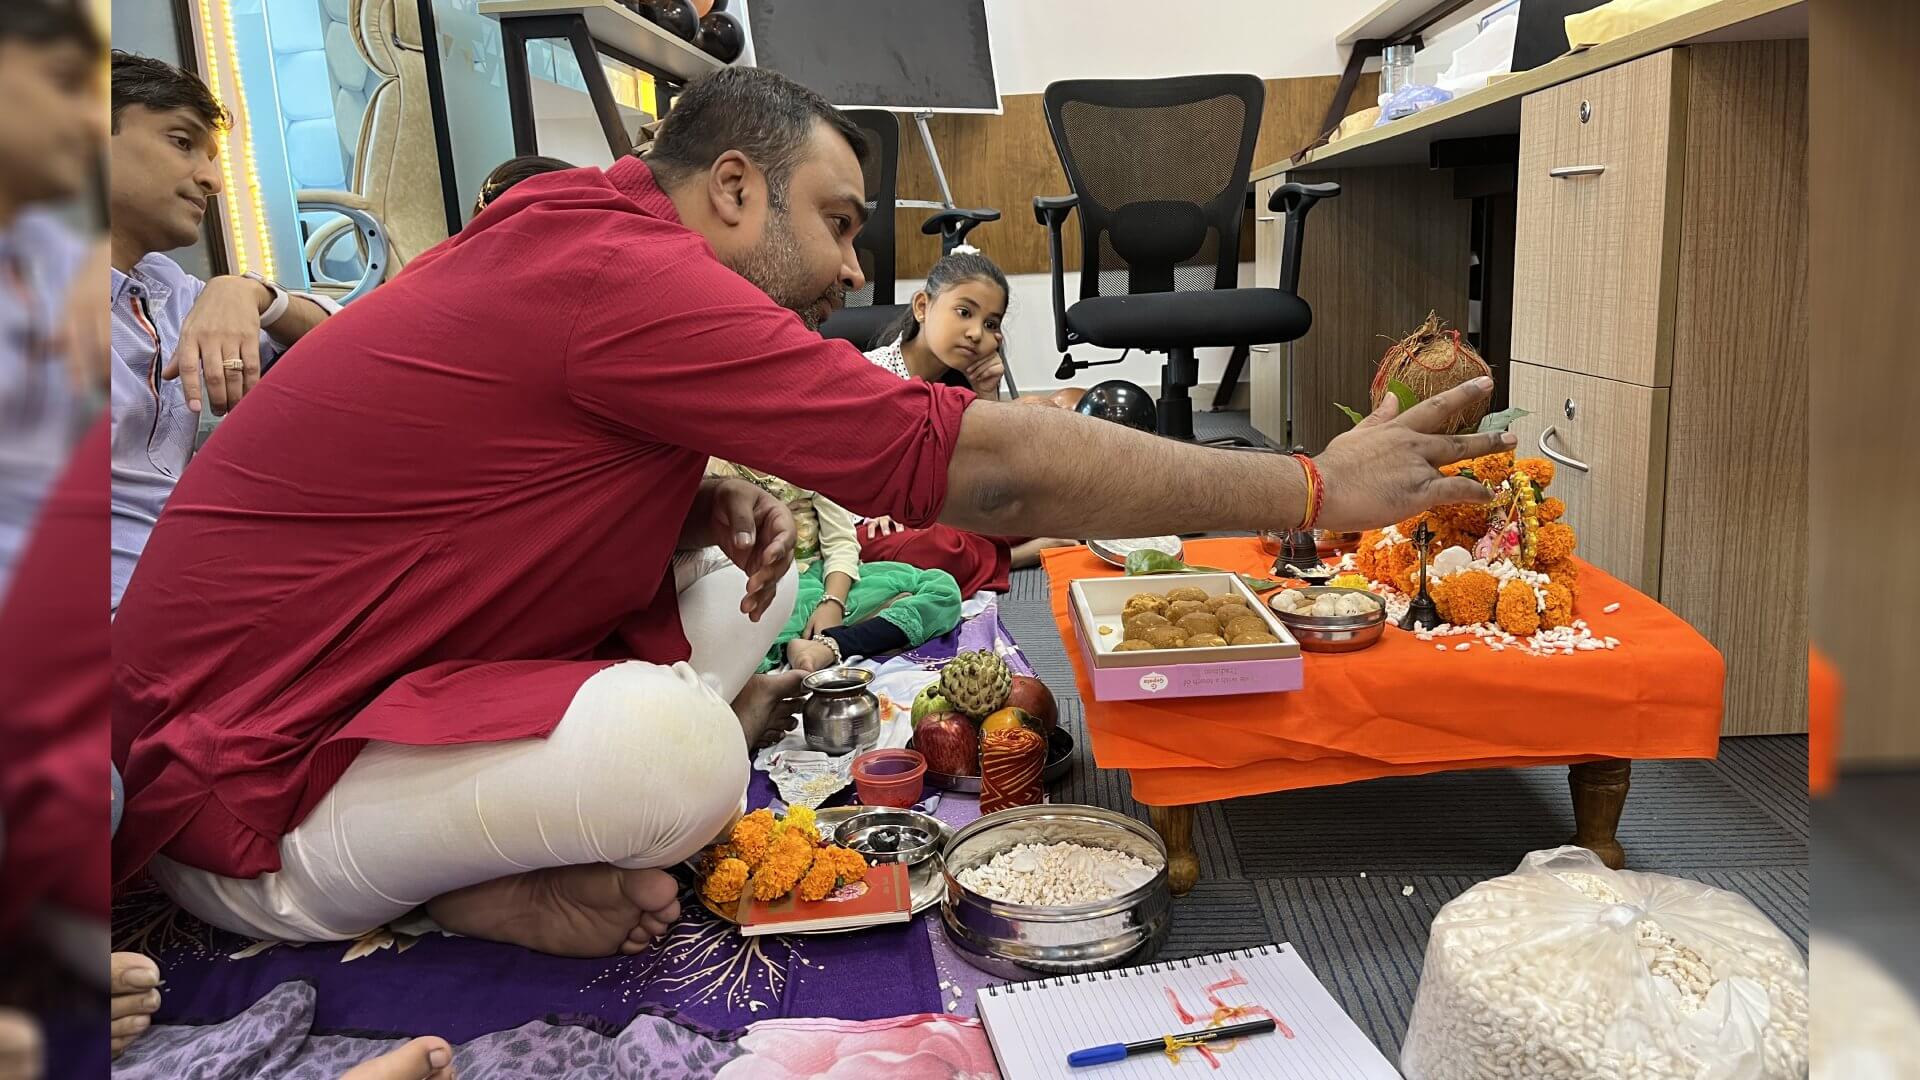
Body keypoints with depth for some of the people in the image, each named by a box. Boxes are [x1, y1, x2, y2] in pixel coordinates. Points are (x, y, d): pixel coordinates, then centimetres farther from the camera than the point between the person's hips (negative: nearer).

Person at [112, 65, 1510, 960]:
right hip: (252, 769, -9)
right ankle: (450, 885, -4)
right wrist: (1315, 490, -20)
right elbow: (982, 465, -28)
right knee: (679, 757, -34)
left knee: (753, 580, 5)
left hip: (398, 669, 9)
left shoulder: (578, 230, 5)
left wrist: (711, 507, -5)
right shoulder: (620, 271, -26)